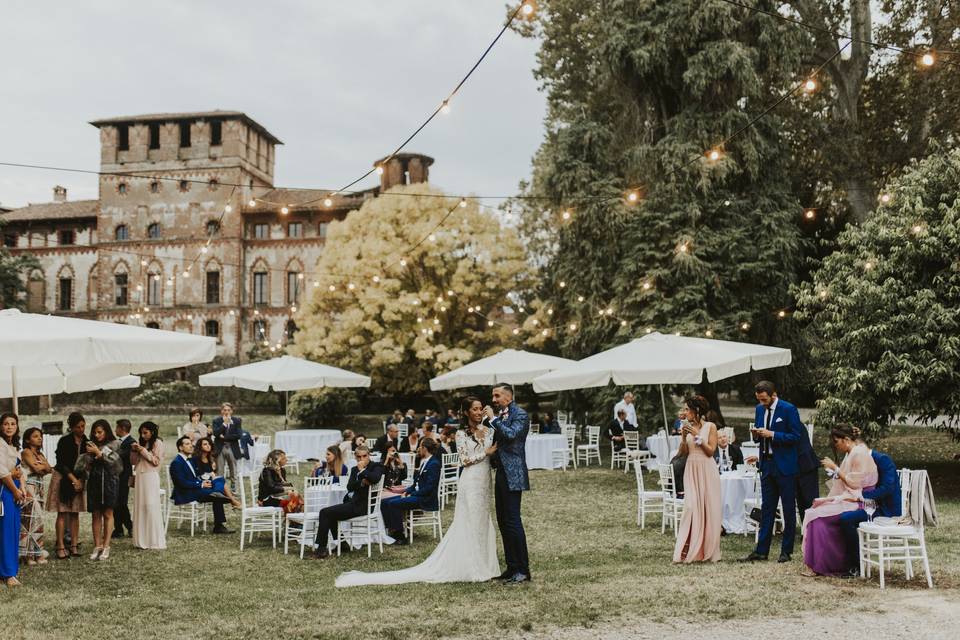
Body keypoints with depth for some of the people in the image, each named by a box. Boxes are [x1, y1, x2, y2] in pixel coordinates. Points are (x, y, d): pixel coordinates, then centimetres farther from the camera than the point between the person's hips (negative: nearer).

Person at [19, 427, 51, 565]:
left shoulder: (40, 454, 20)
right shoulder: (26, 452, -3)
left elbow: (49, 469, 8)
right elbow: (36, 468, -14)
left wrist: (40, 466, -7)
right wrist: (44, 466, 3)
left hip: (39, 489, 8)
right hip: (29, 488, -8)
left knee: (37, 520, 5)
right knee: (32, 519, -10)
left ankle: (36, 554, 5)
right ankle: (29, 554, -7)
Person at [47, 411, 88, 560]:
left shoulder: (86, 442, 4)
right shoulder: (64, 441, -8)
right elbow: (61, 464, -10)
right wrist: (73, 479, -14)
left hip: (78, 479, 4)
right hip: (63, 479, -4)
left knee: (75, 514, 4)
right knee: (62, 513, -5)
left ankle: (74, 545, 6)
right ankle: (60, 547, -6)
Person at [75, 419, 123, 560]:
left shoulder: (114, 445, 1)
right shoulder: (91, 445, 9)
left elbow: (113, 461, -9)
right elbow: (83, 464, 6)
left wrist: (99, 453, -13)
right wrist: (88, 455, -12)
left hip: (109, 481, -3)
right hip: (94, 481, 3)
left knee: (108, 514, 1)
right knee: (96, 514, 3)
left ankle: (106, 546, 3)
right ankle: (97, 546, 7)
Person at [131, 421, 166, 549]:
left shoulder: (158, 443, -1)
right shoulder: (141, 443, 15)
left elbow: (156, 461, -9)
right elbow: (133, 462, 16)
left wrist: (143, 450, -11)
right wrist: (134, 451, -1)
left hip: (151, 477, -6)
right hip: (139, 477, 6)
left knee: (151, 506, -9)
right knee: (139, 506, 3)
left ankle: (155, 540, -6)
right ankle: (141, 540, 7)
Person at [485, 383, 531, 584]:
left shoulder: (520, 415, -8)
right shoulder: (499, 416, 16)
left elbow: (511, 434, -25)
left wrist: (493, 419, -17)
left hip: (513, 475, -9)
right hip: (501, 474, 9)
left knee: (512, 521, -10)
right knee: (503, 522, 11)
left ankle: (523, 569, -4)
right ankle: (512, 567, 17)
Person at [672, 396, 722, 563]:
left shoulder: (710, 427, -2)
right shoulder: (688, 427, 9)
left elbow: (711, 451, -9)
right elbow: (683, 452, 7)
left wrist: (697, 436, -14)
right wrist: (684, 437, -7)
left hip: (706, 470, -3)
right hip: (691, 470, 3)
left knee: (708, 509, 1)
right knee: (691, 507, -7)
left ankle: (707, 551, 11)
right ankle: (689, 551, -7)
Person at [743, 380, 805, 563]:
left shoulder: (789, 409, -12)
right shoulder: (760, 409, 8)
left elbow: (796, 437, -14)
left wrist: (772, 434, -22)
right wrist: (755, 433, -4)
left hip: (785, 466, -6)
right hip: (767, 464, 6)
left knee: (789, 509, 4)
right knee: (766, 507, 9)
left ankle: (786, 551, 11)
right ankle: (761, 550, 12)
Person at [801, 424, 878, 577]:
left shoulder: (860, 454, -14)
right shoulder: (851, 454, 16)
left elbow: (854, 483, -18)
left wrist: (835, 468, -13)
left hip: (857, 502, -10)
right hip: (848, 499, 10)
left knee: (818, 515, -19)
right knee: (814, 511, -6)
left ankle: (817, 565, -12)